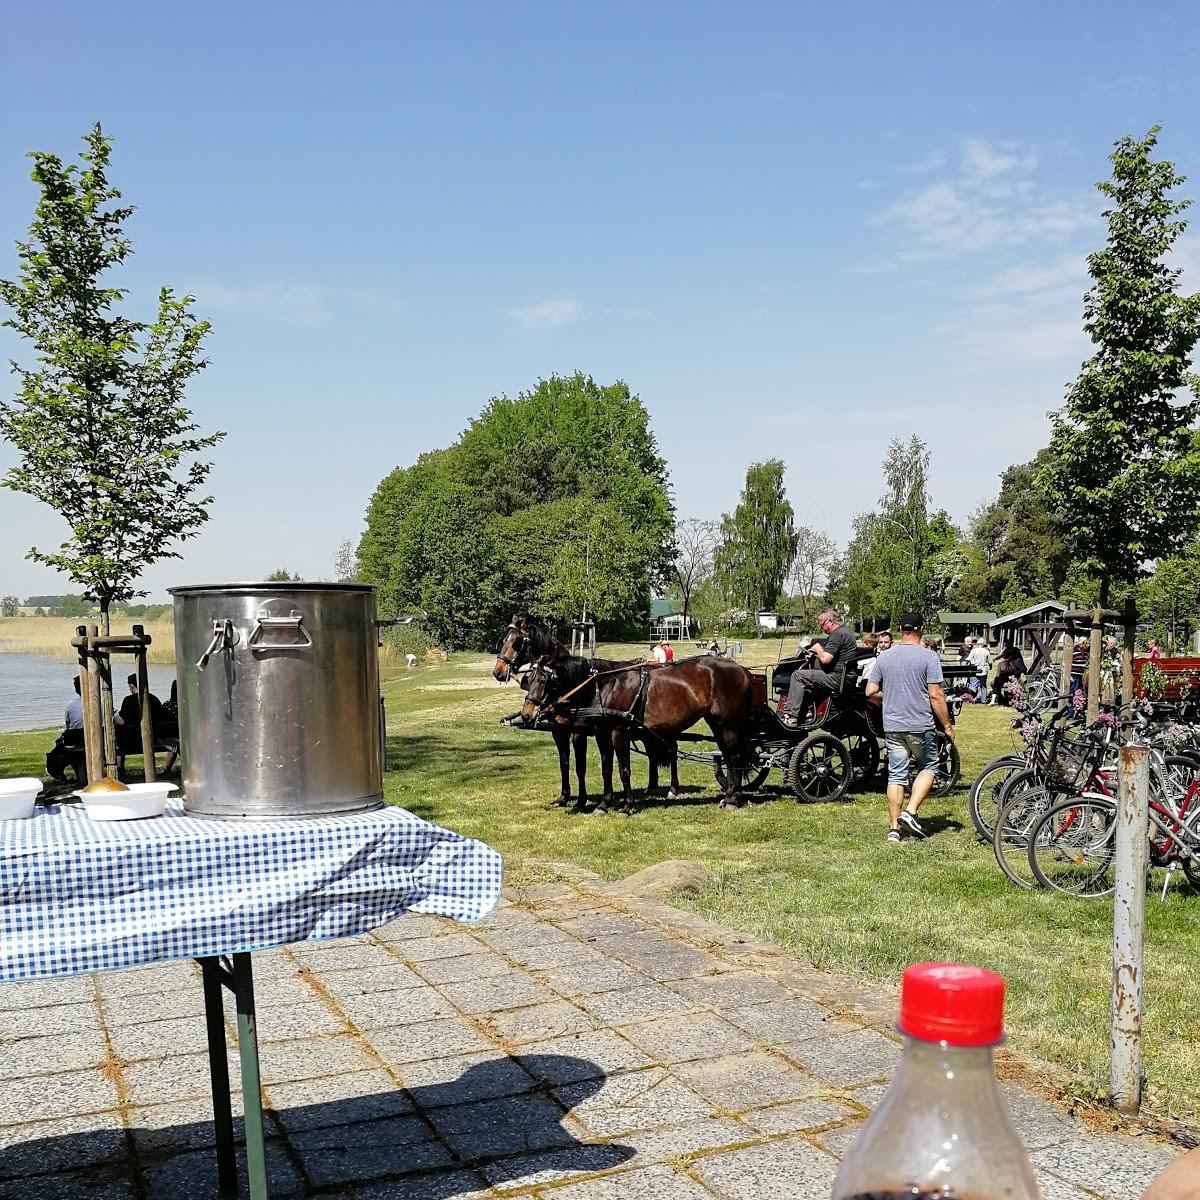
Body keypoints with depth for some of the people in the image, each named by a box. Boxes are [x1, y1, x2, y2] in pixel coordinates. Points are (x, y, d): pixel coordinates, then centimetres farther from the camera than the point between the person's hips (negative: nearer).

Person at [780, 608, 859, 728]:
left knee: (798, 676, -14)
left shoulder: (838, 634, -16)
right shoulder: (844, 631, 19)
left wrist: (818, 648, -4)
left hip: (837, 679, -11)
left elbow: (825, 659, -24)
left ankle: (791, 717, -18)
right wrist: (816, 653, 11)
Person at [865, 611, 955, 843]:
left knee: (896, 775, 8)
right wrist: (947, 725, -2)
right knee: (928, 767, 15)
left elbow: (871, 692, 2)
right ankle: (911, 812, 0)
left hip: (892, 726, 3)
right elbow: (936, 696, -11)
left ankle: (894, 827, 9)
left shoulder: (884, 657, 3)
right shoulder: (928, 657, -8)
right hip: (921, 726, -3)